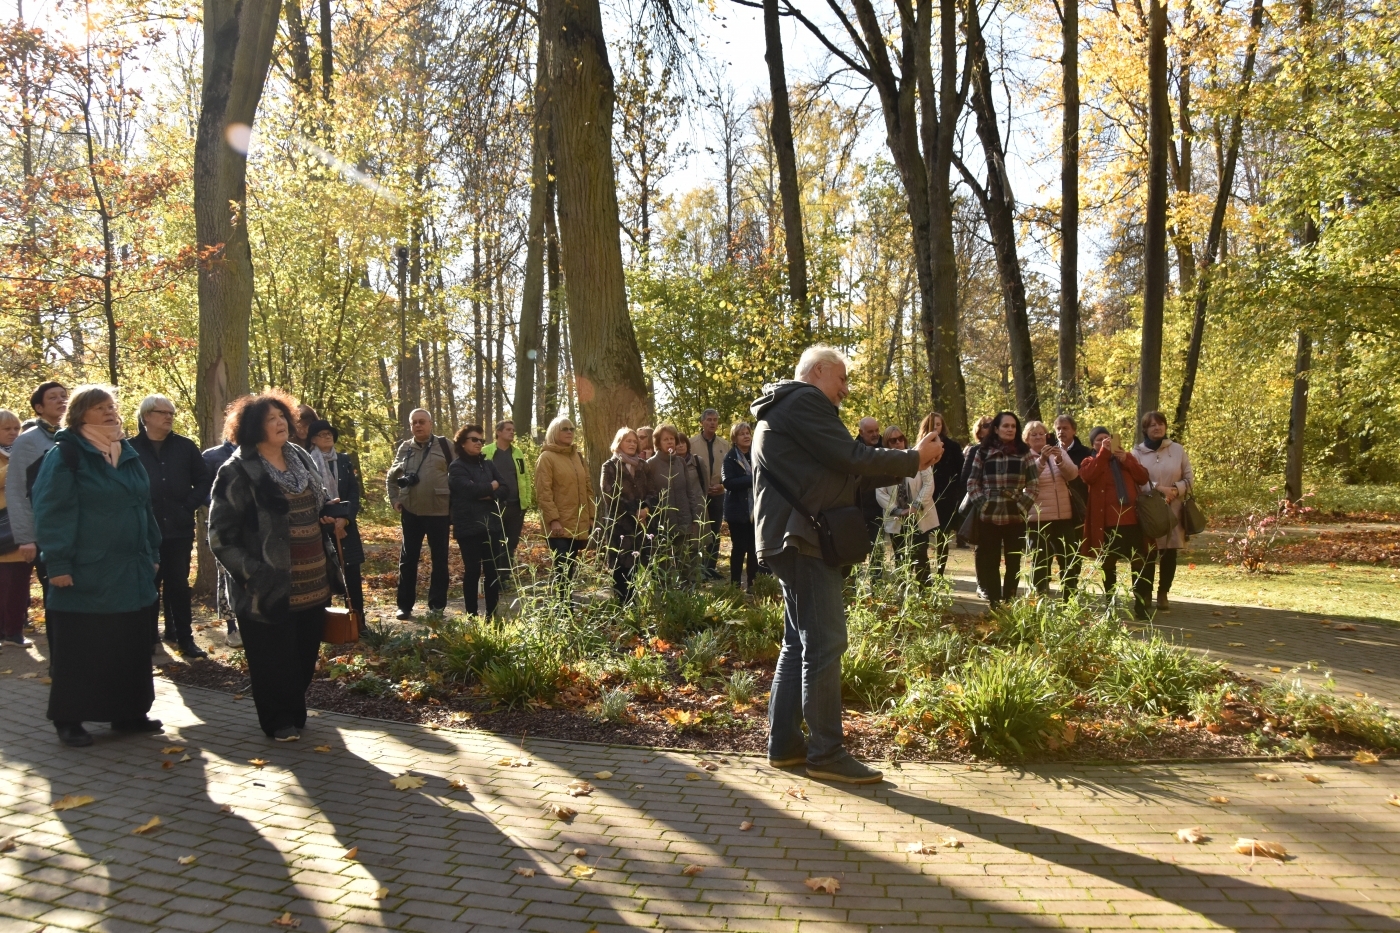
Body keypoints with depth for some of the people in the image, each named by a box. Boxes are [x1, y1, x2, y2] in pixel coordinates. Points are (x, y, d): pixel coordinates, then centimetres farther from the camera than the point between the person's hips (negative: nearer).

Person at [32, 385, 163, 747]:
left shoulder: (128, 455, 13)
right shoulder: (66, 454, -7)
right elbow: (52, 511, -12)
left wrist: (152, 553, 15)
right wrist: (58, 563, -17)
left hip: (130, 571, 6)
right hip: (85, 572, -6)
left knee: (131, 646, 11)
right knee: (79, 650, 3)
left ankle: (129, 712, 22)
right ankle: (68, 719, 15)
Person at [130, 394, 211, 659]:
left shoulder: (186, 447, 3)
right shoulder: (131, 448, -4)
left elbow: (204, 481, 6)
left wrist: (189, 505, -4)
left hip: (179, 529, 2)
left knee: (179, 585, 8)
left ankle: (185, 638, 14)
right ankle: (149, 638, 19)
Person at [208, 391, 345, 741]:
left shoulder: (301, 459, 10)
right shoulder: (238, 472, -11)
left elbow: (319, 502, 26)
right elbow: (222, 535, -11)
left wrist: (331, 514, 4)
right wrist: (251, 573, -16)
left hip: (313, 582, 6)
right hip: (271, 588, -6)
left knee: (305, 655, 14)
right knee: (275, 661, 3)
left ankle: (296, 713, 32)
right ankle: (279, 722, 20)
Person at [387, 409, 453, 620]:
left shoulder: (444, 446, -2)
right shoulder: (404, 448, 8)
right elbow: (391, 477, 19)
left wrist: (455, 505, -7)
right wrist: (394, 499, 8)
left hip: (439, 511, -3)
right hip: (411, 512, 3)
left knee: (439, 560, 6)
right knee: (408, 559, 8)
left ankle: (437, 606, 16)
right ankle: (405, 605, 17)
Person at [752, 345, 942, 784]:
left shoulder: (783, 408, 24)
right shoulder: (804, 401, -9)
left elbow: (840, 474, 21)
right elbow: (850, 458, -16)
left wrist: (903, 467, 13)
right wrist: (912, 459, -3)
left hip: (792, 539, 11)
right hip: (804, 537, -11)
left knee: (799, 642, 13)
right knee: (824, 643, -9)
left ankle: (783, 742, 17)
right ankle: (826, 753, -5)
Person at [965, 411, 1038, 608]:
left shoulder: (1024, 452, 7)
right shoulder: (983, 451, 5)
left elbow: (1034, 482, 5)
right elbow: (972, 482, 6)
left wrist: (1023, 505, -5)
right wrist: (982, 504, -5)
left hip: (1015, 516, 1)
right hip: (988, 516, -1)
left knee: (1013, 561, 6)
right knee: (990, 561, 2)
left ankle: (1009, 600, 15)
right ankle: (993, 601, 9)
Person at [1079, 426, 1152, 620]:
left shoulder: (1126, 456, 18)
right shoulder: (1089, 462, 9)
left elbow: (1143, 479, 6)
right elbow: (1087, 476, -15)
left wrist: (1126, 461, -7)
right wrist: (1103, 453, -15)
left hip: (1131, 518, 2)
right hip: (1106, 521, -2)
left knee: (1139, 563, -2)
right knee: (1108, 564, 6)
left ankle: (1141, 606, 2)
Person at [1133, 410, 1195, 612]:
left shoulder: (1178, 450, 5)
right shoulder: (1137, 452, 0)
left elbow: (1189, 477, 6)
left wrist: (1176, 489, -13)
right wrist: (1157, 488, -18)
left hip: (1173, 509, 2)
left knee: (1170, 553, 7)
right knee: (1148, 554, -3)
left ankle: (1163, 594, 20)